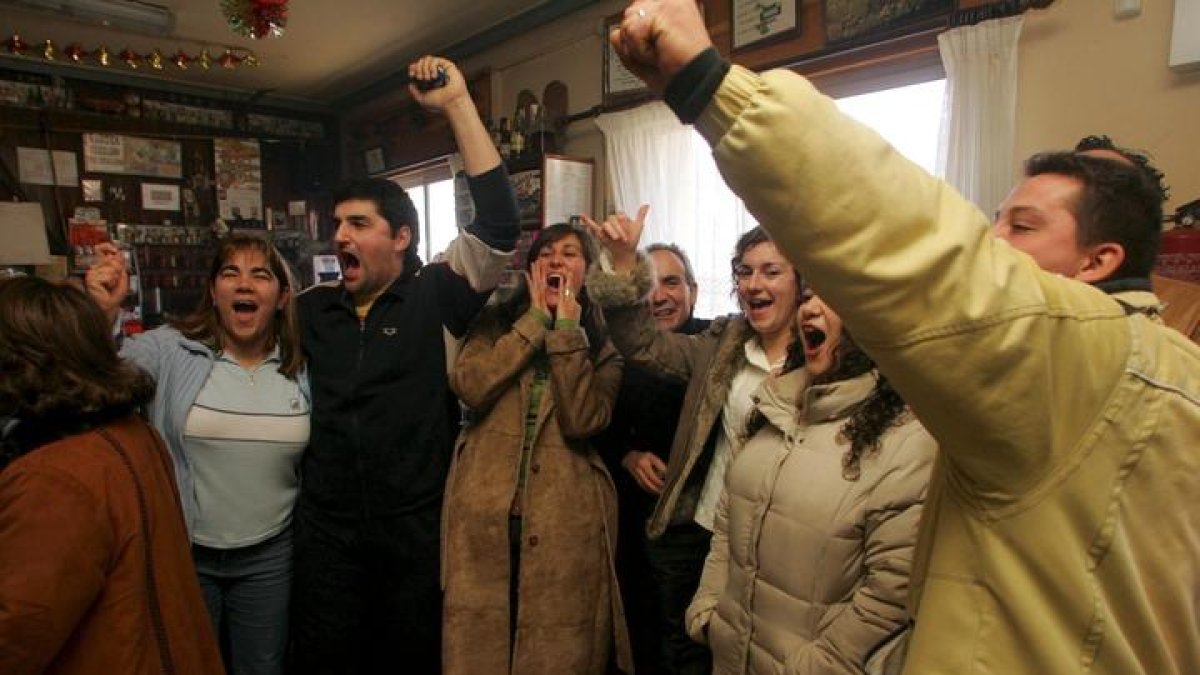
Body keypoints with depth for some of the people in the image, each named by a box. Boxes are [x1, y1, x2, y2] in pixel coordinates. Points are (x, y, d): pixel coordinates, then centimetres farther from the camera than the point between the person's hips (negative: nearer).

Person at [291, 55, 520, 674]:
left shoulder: (436, 298, -7)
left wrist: (457, 103, -19)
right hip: (326, 531, 4)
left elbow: (499, 225, -18)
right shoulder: (310, 309, 8)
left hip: (419, 529, -3)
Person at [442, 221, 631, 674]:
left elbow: (583, 421, -13)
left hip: (565, 521, 0)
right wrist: (536, 319, -8)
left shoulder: (605, 343, 5)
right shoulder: (497, 324, 9)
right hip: (486, 514, 1)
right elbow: (468, 387, -11)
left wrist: (567, 328, -11)